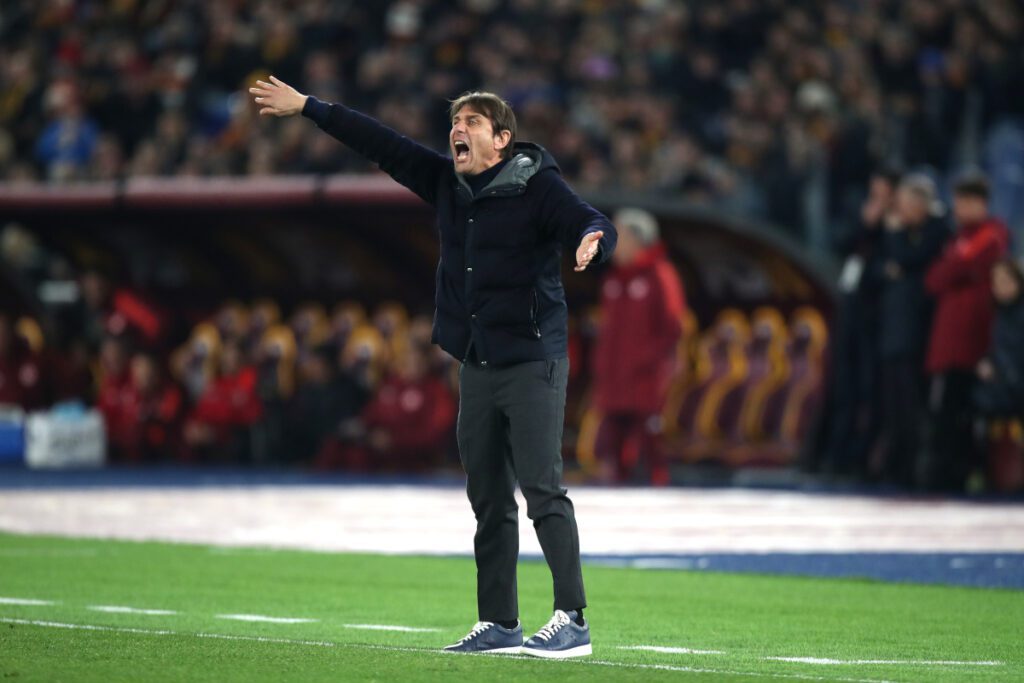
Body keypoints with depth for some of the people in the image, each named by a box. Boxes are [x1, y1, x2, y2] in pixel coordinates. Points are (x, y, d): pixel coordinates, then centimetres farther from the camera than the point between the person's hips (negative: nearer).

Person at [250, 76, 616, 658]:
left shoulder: (538, 188, -10)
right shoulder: (446, 182, 9)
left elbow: (595, 226, -23)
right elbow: (381, 145, 15)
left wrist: (591, 241, -47)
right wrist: (307, 107, 18)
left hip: (533, 363, -7)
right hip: (477, 366, 7)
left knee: (543, 491, -12)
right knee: (490, 501, 9)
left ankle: (573, 621, -13)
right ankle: (500, 624, 14)